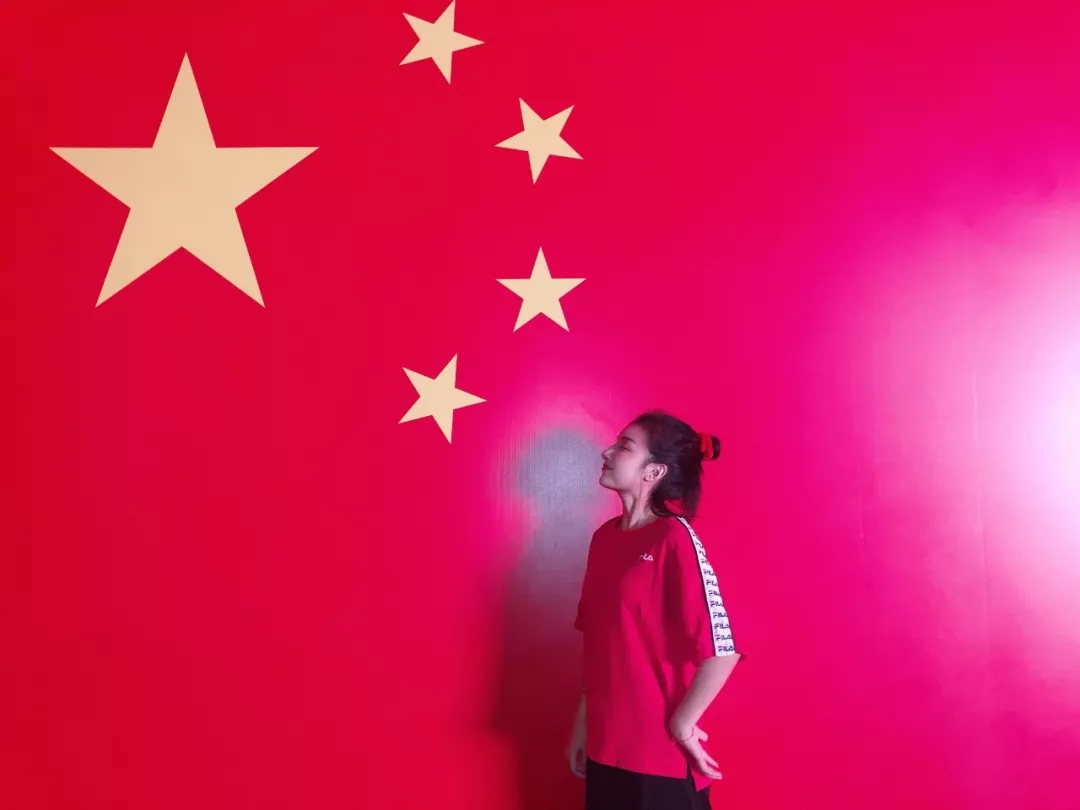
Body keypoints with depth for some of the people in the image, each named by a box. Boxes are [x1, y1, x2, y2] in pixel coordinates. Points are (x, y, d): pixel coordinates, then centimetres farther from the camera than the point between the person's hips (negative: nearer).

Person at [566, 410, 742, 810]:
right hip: (605, 747, 6)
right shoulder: (604, 537, 5)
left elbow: (721, 649, -20)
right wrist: (582, 720, 11)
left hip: (662, 754, -6)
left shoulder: (675, 538, -15)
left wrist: (682, 725, -12)